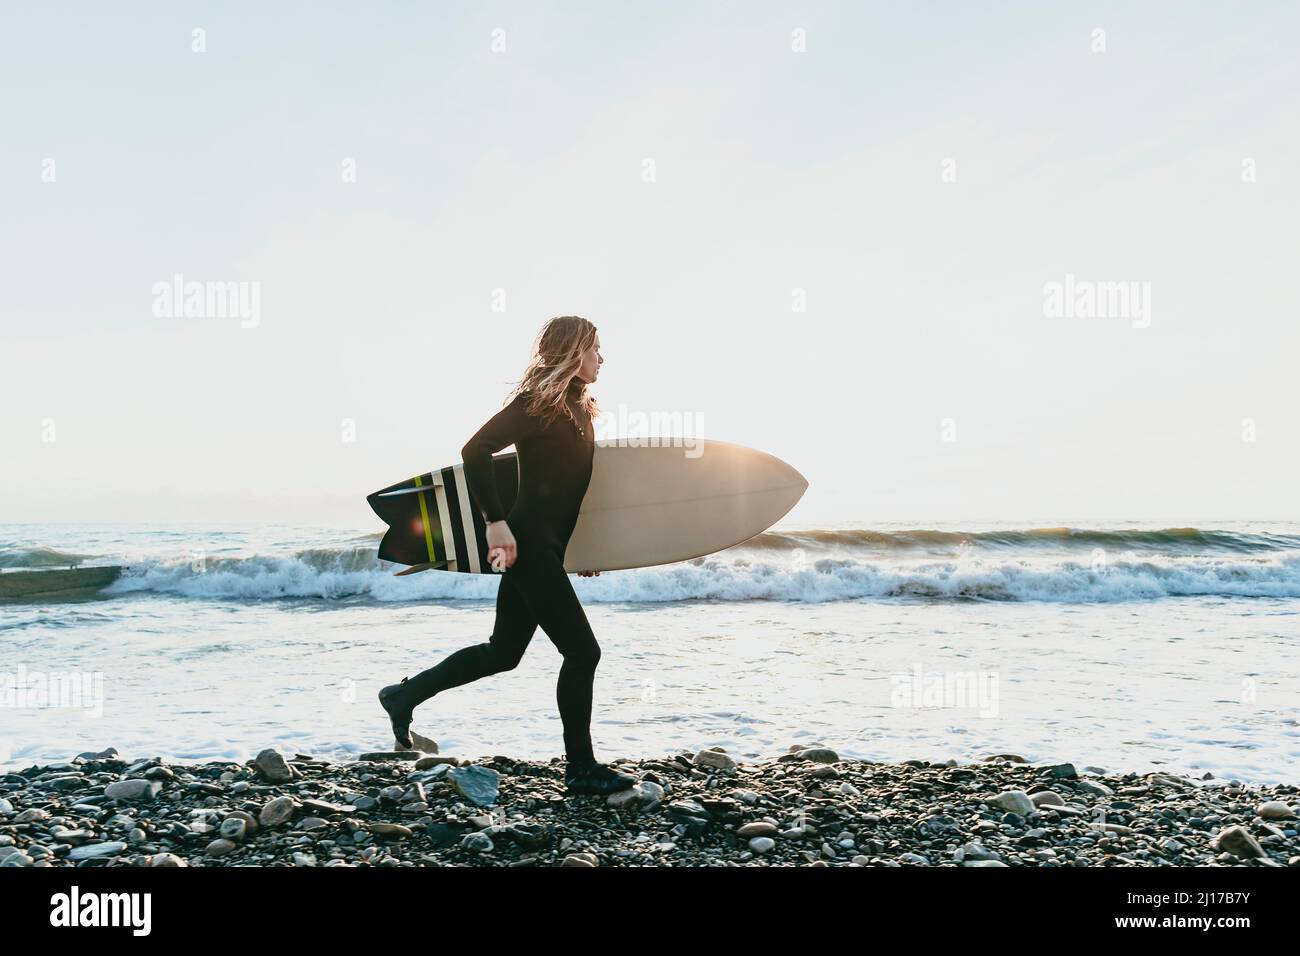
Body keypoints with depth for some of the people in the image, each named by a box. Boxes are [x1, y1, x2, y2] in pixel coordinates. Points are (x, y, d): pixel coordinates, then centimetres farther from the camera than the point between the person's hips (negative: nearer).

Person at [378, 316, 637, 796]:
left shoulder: (577, 407, 15)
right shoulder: (537, 402, -13)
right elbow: (475, 451, -21)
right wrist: (496, 521, -23)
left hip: (544, 547, 10)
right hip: (529, 544, -10)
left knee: (502, 653, 15)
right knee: (582, 651, -5)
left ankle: (405, 694, 27)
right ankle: (581, 768, 7)